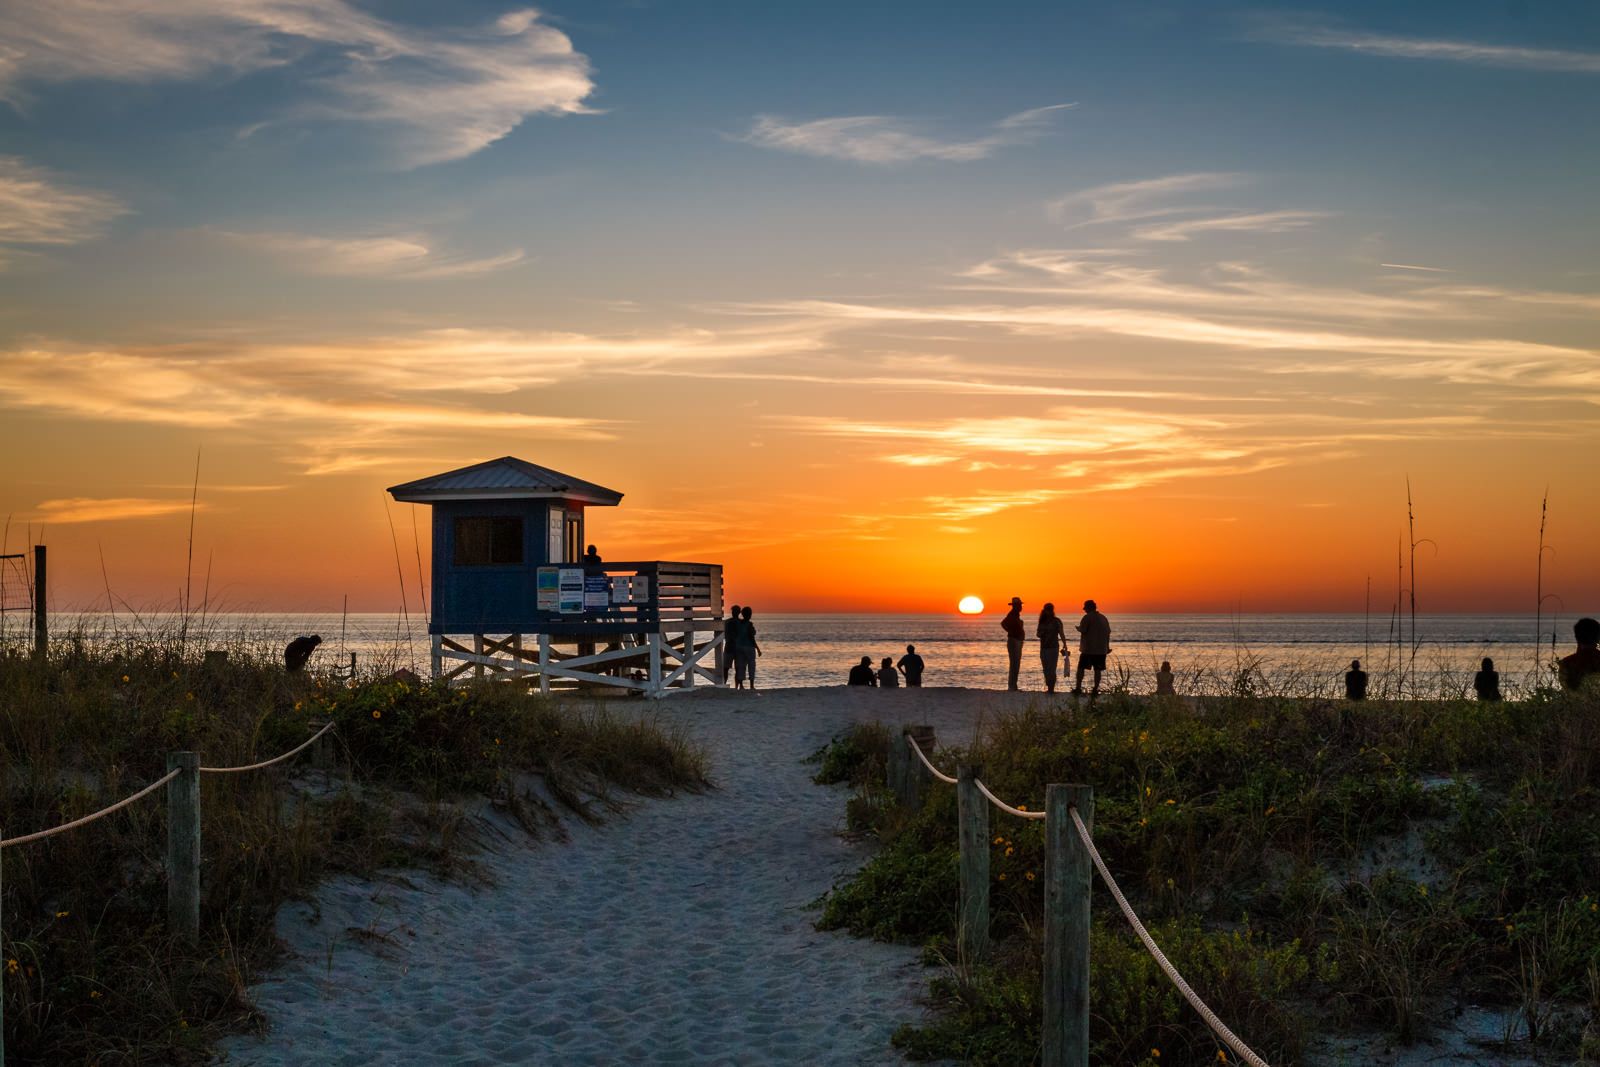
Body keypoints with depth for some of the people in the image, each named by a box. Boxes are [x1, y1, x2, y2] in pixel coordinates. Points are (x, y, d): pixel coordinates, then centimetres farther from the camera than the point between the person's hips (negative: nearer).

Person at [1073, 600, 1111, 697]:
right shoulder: (1104, 618, 11)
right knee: (1097, 670, 5)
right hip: (1101, 649, 5)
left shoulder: (1087, 618, -9)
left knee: (1081, 668, 3)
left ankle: (1078, 688, -1)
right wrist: (1107, 646, 18)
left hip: (1088, 649, -5)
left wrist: (1078, 628, 5)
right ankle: (1095, 690, 2)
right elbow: (1108, 633, 13)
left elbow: (1082, 630, -17)